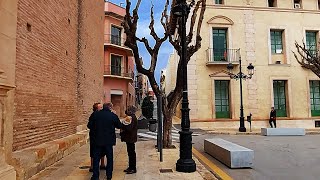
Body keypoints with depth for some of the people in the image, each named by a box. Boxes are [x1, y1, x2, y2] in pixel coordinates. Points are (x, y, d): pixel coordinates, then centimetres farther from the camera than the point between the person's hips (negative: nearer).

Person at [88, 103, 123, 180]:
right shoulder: (113, 116, -9)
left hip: (98, 140, 0)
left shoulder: (96, 114, -7)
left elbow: (90, 126, -1)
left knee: (96, 158, 11)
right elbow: (119, 126, 3)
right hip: (109, 140, 0)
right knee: (109, 158, 14)